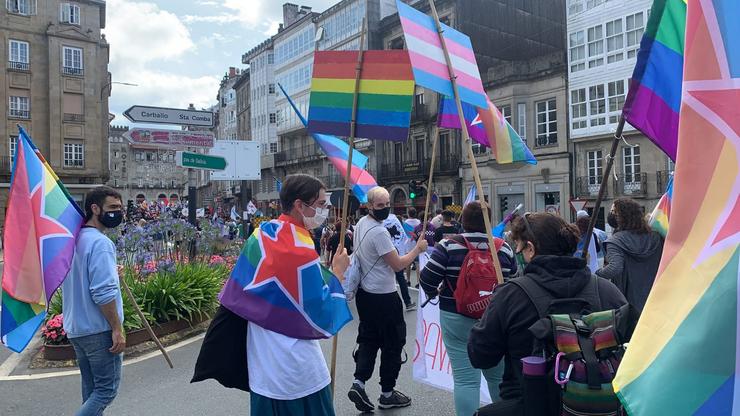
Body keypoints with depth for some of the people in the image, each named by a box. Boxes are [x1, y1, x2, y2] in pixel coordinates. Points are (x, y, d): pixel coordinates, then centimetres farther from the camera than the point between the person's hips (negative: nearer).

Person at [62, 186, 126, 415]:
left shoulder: (74, 239, 9)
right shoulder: (100, 243, -19)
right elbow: (103, 292, -24)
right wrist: (117, 328, -18)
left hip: (76, 328, 9)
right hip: (99, 330, -9)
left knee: (92, 389, 18)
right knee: (107, 389, 2)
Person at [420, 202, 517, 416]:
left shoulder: (449, 245, -10)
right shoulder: (503, 248, -2)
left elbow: (427, 278, -11)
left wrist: (433, 293, 10)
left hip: (457, 319, -3)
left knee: (465, 379, 2)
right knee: (498, 375, 20)